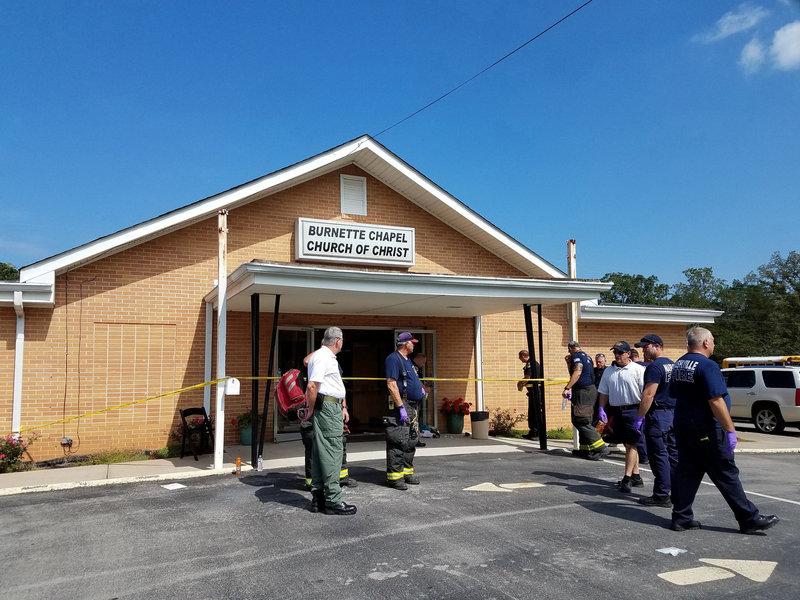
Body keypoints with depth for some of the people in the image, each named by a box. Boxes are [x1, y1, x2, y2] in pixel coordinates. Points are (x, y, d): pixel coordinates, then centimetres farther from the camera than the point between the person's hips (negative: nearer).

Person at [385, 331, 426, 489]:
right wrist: (401, 408, -24)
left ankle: (407, 472, 25)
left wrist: (419, 389, 18)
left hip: (412, 406, 10)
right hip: (401, 405, -10)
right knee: (398, 441, -9)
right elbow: (391, 384, -20)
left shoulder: (408, 361, 19)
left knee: (411, 441, 15)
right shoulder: (393, 359, -11)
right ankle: (394, 476, -4)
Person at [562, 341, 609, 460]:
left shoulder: (576, 356, -8)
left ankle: (601, 447, -15)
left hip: (583, 391, -10)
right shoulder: (586, 356, 19)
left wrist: (567, 388, -26)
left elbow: (577, 372, -23)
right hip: (591, 389, 10)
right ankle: (585, 449, 16)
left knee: (581, 421, -10)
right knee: (584, 421, 14)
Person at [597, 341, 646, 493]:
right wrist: (601, 409, 5)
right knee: (628, 445, 12)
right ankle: (636, 476, 21)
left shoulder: (638, 370, -7)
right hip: (617, 411, 6)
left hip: (633, 411, -6)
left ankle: (627, 478, -6)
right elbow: (604, 393, 15)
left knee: (631, 444, -7)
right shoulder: (608, 371, 11)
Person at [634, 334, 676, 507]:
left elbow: (648, 394, -20)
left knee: (659, 456, -4)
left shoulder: (654, 366, -14)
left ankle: (661, 496, -1)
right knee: (673, 454, 13)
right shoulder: (672, 365, 15)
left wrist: (640, 417, -16)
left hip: (658, 415, -9)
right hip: (674, 414, 9)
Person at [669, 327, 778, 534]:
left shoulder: (678, 364, 9)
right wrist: (730, 430, -18)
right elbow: (716, 402, -23)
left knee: (686, 472, 10)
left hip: (682, 428, 8)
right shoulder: (707, 366, -17)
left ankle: (681, 518, 12)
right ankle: (749, 519, 10)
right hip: (706, 431, -8)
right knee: (727, 475, 1)